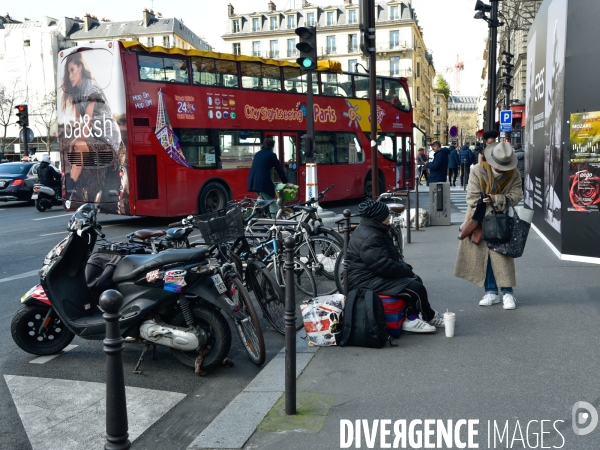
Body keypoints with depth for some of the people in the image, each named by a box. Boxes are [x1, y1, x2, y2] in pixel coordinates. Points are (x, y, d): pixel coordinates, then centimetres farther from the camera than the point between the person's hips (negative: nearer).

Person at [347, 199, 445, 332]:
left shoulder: (373, 230, 10)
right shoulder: (369, 238, -25)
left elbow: (392, 255, 19)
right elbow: (385, 266, -27)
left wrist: (405, 267, 3)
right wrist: (407, 271, -11)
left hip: (374, 275, 12)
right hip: (366, 281, -12)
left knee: (416, 280, 12)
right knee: (416, 288, -15)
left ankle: (411, 319, 6)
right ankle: (429, 317, 11)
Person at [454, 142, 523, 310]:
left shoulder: (514, 174, -5)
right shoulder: (477, 171, -12)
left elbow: (516, 195, -8)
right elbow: (472, 197, -12)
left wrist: (496, 199, -22)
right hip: (480, 220, 0)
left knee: (502, 255, -7)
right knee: (483, 255, 2)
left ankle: (507, 293, -2)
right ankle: (490, 292, 11)